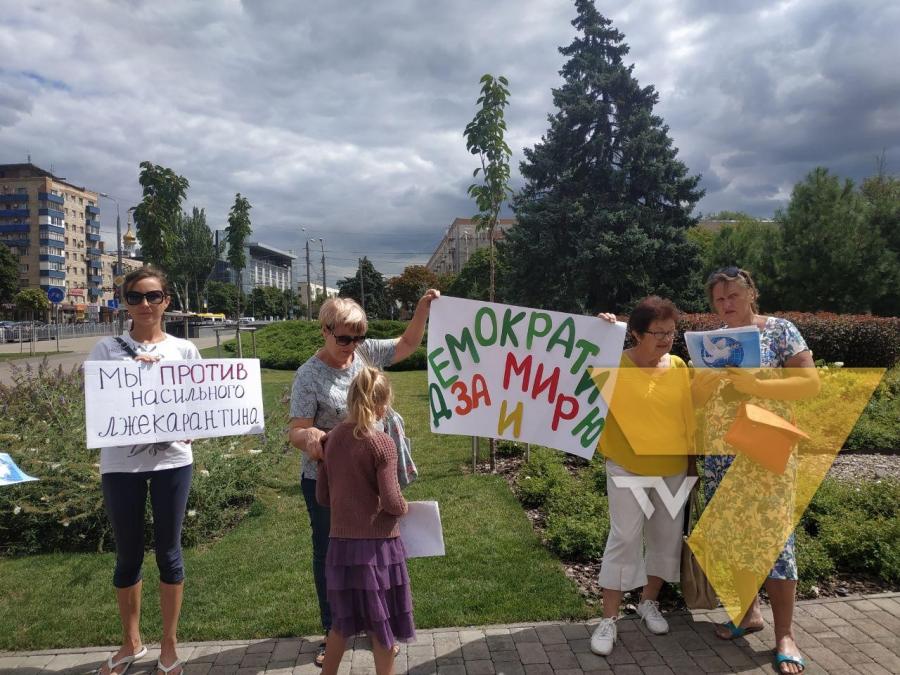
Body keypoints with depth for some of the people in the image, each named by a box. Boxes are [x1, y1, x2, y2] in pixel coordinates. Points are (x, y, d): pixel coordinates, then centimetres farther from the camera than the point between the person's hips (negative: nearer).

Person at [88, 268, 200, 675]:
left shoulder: (184, 350, 3)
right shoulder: (107, 349, 1)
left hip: (171, 461, 0)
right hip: (120, 463, 0)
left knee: (168, 552, 10)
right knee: (127, 555, 14)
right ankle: (131, 642, 36)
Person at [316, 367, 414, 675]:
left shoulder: (332, 438, 2)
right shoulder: (382, 443, -16)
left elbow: (322, 497, 7)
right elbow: (391, 503, -18)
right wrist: (405, 508, 3)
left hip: (341, 543, 6)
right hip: (376, 545, -5)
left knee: (343, 620, 23)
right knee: (382, 624, 12)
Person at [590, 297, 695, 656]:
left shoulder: (679, 368, 1)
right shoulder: (616, 364, -11)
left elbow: (689, 413, 8)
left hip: (673, 468, 5)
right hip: (628, 467, -4)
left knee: (667, 536, 13)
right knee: (624, 538, -3)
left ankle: (649, 602, 34)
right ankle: (608, 619, 9)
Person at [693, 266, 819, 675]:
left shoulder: (779, 330, -3)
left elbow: (810, 383, -10)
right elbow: (697, 398, 6)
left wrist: (754, 385, -21)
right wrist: (712, 374, -15)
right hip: (720, 454, 5)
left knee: (772, 536, -3)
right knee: (733, 534, 10)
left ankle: (785, 634, 7)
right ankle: (749, 612, 26)